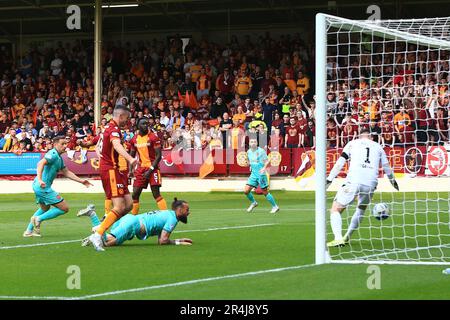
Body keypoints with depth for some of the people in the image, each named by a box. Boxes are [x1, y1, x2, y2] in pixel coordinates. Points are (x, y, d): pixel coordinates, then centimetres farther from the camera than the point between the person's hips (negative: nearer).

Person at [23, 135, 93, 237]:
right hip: (43, 187, -11)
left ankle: (29, 231, 35)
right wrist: (40, 180, -45)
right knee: (64, 208, -6)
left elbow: (66, 172, 24)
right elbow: (41, 163, -31)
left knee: (45, 208, 33)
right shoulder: (53, 154, -15)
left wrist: (81, 181, 21)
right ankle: (39, 219, -3)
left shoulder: (59, 157, 17)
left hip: (38, 186, 11)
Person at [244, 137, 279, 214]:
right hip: (253, 174, 6)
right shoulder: (249, 152, 8)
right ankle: (253, 203, 23)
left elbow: (267, 161, -16)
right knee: (246, 191, -2)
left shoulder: (261, 151, -11)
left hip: (261, 174, -6)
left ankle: (275, 207, 13)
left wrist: (264, 168, -31)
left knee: (265, 192, -2)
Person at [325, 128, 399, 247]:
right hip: (371, 183, 3)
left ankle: (338, 238, -19)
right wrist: (393, 181, 50)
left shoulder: (352, 143, 18)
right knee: (361, 209, 31)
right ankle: (347, 237, 30)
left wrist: (329, 179, 6)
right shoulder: (378, 147, 24)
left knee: (335, 210, 3)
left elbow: (340, 163, 7)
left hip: (353, 181, -3)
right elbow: (386, 167, 33)